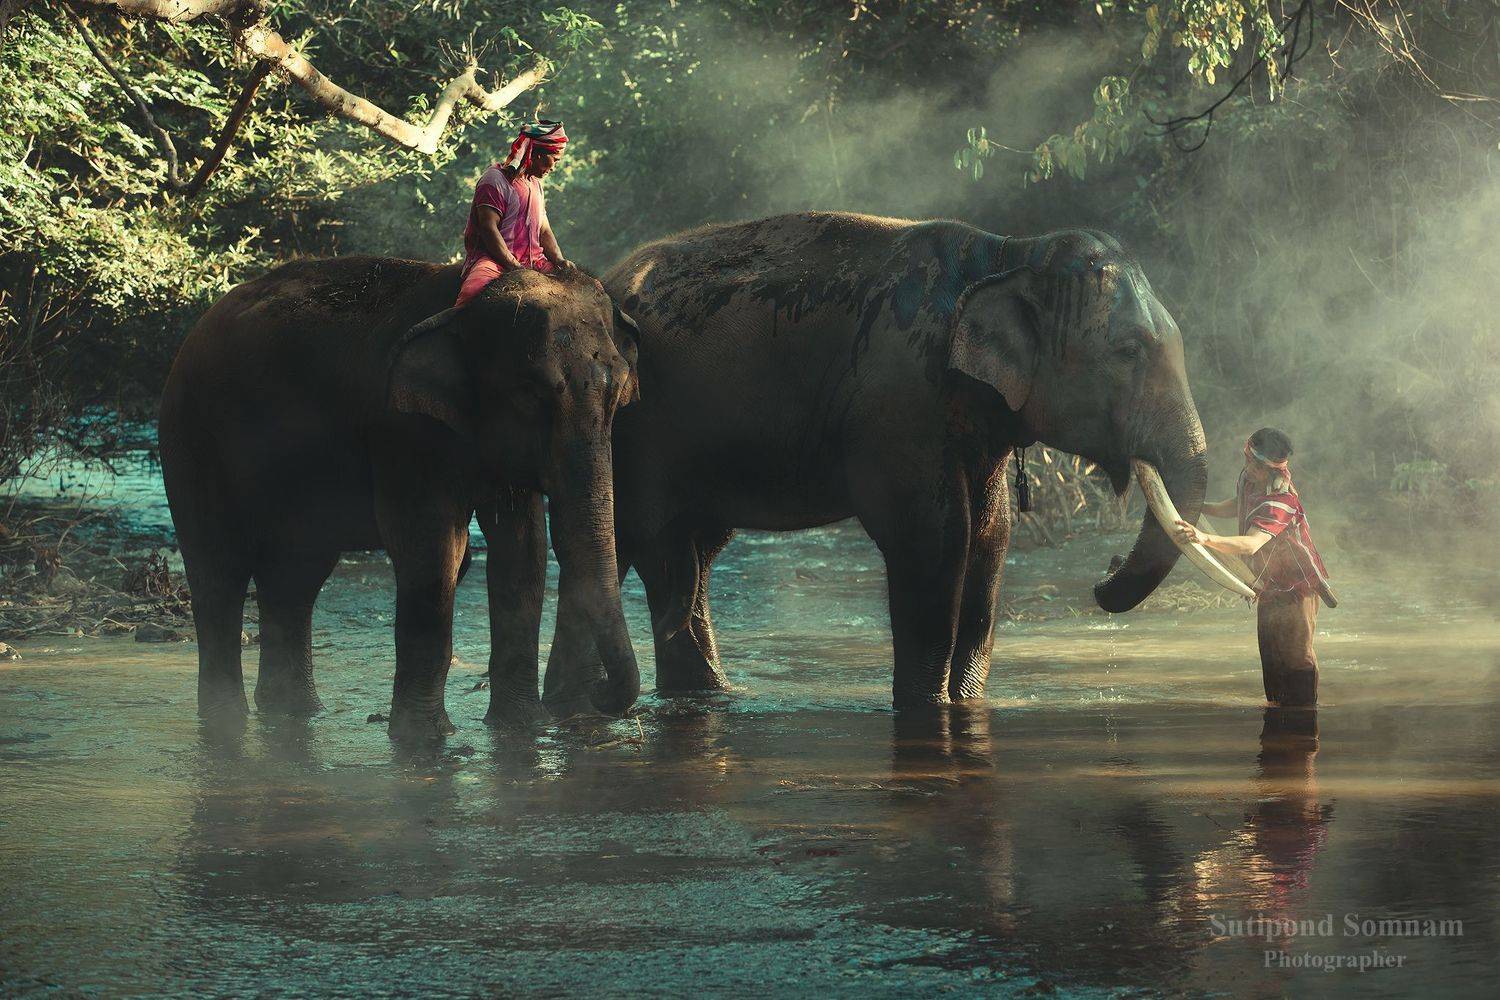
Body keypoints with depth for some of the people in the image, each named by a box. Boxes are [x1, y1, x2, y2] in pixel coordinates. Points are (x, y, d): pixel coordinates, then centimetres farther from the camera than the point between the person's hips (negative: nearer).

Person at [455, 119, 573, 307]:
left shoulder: (535, 184, 25)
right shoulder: (496, 180, -4)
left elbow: (544, 231, 23)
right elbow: (488, 228, -13)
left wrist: (559, 260, 3)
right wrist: (514, 267, -20)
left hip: (533, 261, 8)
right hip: (494, 259, -8)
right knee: (472, 291, -38)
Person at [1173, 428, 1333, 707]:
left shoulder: (1281, 501, -31)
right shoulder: (1247, 478, -3)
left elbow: (1251, 544, -45)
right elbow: (1237, 506, 22)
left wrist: (1205, 538, -59)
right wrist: (1203, 508, 6)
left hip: (1295, 588, -9)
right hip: (1268, 589, 9)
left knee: (1296, 657, -5)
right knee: (1271, 660, 13)